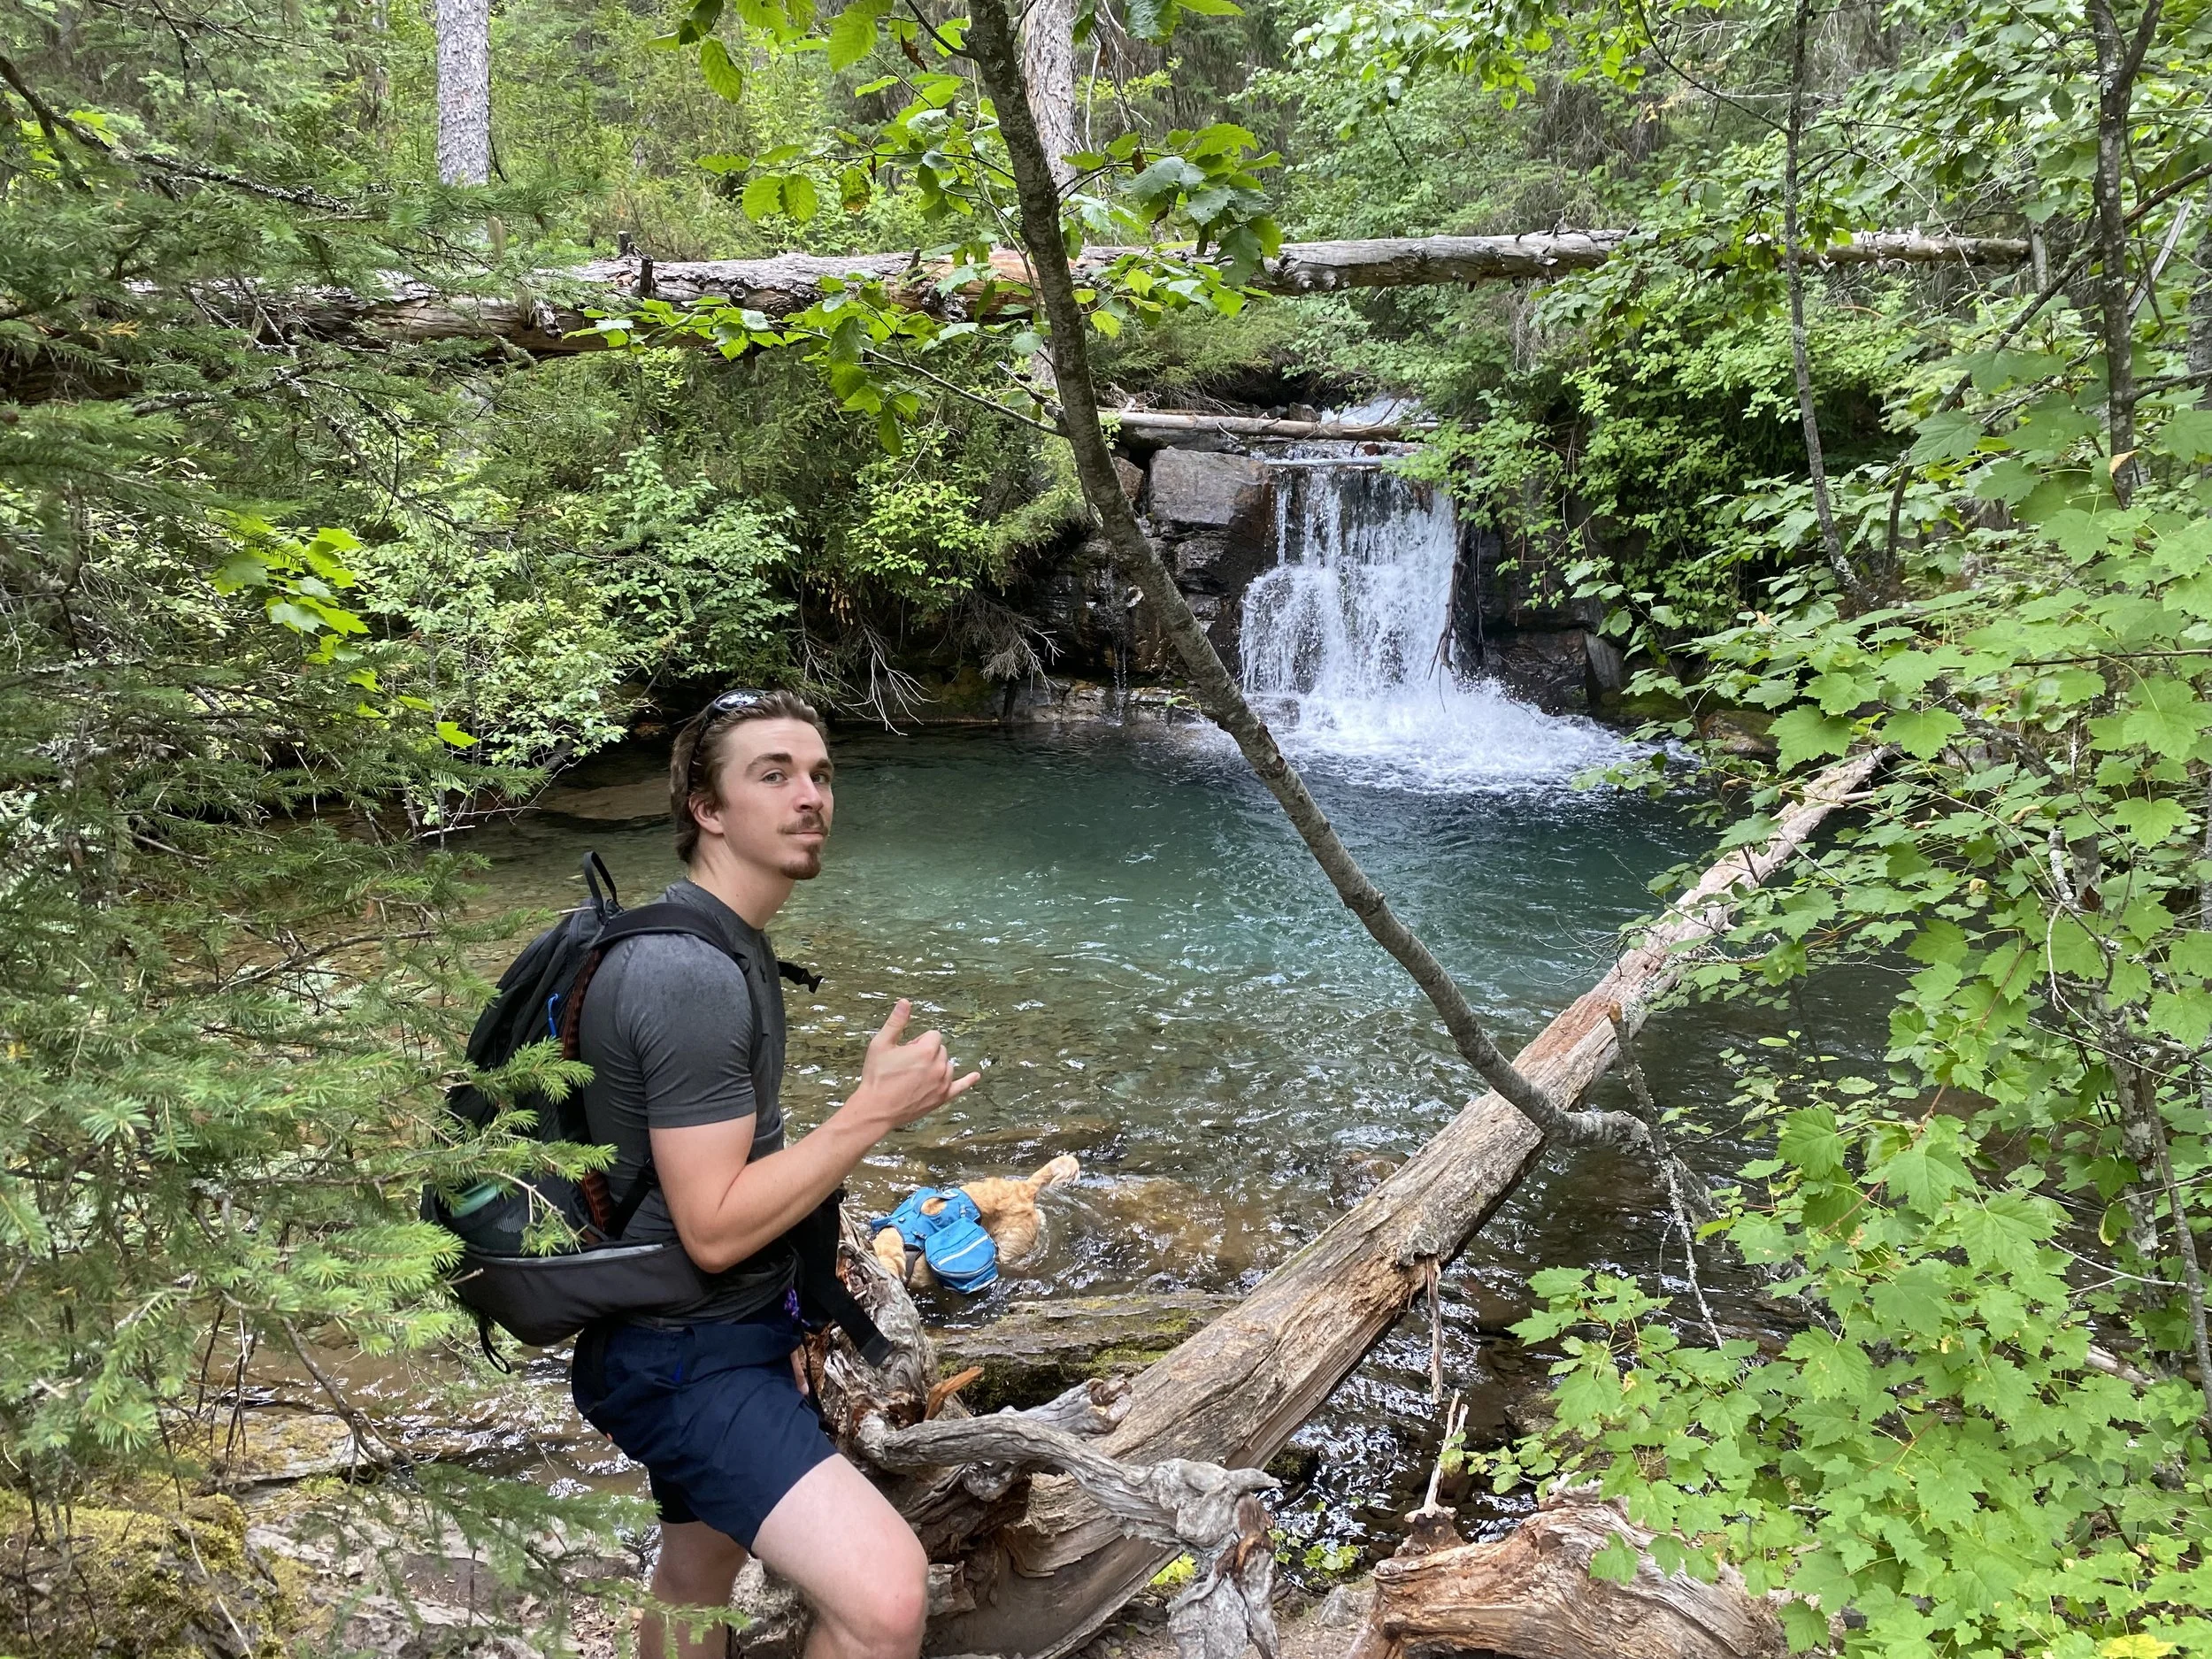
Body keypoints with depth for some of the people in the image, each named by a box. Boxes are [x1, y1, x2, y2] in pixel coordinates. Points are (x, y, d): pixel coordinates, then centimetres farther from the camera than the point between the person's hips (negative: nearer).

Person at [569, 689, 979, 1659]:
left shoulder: (725, 942, 9)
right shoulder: (690, 975, -25)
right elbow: (713, 1229, -25)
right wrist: (876, 1109, -22)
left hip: (725, 1332, 11)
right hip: (685, 1358, -11)